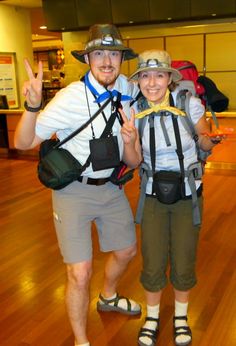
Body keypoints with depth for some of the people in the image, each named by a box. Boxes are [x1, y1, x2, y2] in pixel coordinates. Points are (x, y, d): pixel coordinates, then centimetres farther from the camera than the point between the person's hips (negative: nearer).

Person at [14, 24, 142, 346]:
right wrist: (32, 105, -37)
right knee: (80, 274, -6)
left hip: (111, 186, 6)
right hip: (74, 189, -5)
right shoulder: (72, 97, -20)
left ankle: (109, 297, 55)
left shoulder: (130, 92, -5)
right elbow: (23, 143, -20)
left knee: (126, 250, 22)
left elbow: (133, 163, -1)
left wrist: (130, 142, -23)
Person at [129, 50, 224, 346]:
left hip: (188, 194, -1)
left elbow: (205, 143, 0)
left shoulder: (189, 103, -14)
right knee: (153, 264, 5)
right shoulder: (134, 111, -10)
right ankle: (152, 317, 34)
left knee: (183, 264, 8)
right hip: (153, 194, 1)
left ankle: (181, 316, 37)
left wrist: (210, 140, -20)